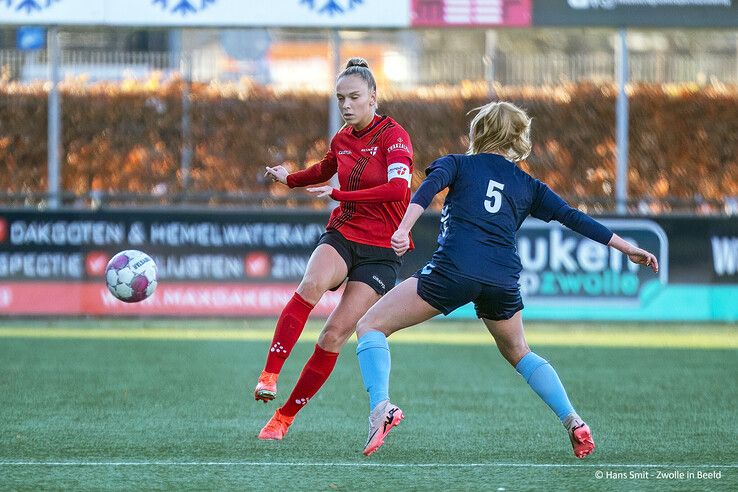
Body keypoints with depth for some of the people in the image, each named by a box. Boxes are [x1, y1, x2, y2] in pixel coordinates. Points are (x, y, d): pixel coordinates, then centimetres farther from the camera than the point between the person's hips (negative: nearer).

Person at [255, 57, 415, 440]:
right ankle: (269, 376, -36)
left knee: (334, 336, -10)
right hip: (341, 236, 4)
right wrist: (290, 178, 39)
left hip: (380, 251, -4)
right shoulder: (341, 139, 9)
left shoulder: (393, 135, -10)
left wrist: (338, 193, -27)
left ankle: (285, 416, 2)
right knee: (311, 285, -32)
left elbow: (398, 188, -28)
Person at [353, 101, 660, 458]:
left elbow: (429, 188, -5)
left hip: (453, 268, -4)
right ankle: (574, 423, 16)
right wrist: (628, 248, 28)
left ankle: (381, 407, -19)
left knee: (371, 325, 5)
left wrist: (403, 230, -19)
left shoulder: (458, 164, 16)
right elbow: (573, 218, 22)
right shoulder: (527, 185, 23)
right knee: (518, 352, 30)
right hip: (504, 279, 4)